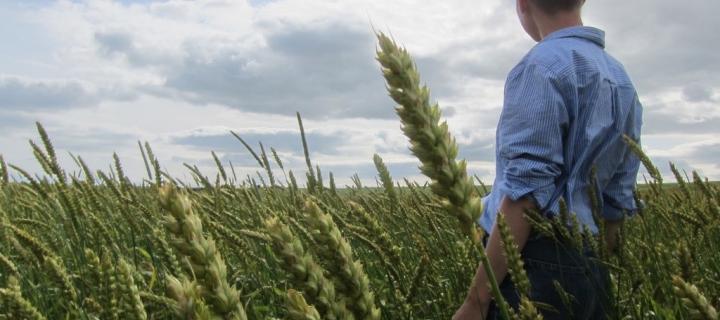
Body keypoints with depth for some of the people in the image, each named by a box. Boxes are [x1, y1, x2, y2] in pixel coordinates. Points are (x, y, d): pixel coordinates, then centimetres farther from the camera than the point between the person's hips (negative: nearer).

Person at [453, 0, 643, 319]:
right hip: (587, 273, 8)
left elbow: (525, 193, -19)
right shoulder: (623, 81, 15)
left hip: (536, 269, -8)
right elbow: (619, 198, 16)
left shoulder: (542, 66, -12)